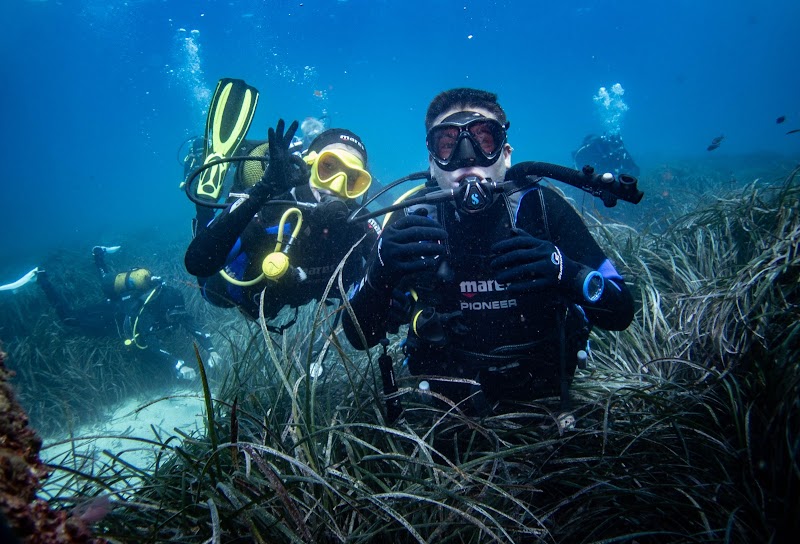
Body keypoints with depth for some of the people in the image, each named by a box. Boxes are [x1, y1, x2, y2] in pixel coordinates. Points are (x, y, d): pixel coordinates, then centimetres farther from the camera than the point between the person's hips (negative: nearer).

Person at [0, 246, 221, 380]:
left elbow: (193, 327, -30)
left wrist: (210, 349, -48)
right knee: (70, 317, 10)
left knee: (110, 283, 38)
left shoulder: (173, 301, -31)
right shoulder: (143, 312, -48)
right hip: (112, 316, -7)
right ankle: (41, 279, 19)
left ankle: (99, 254, 55)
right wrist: (177, 365, -74)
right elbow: (149, 346, -60)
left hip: (127, 296, 7)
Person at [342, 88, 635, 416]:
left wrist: (567, 273, -31)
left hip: (544, 398, 1)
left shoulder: (541, 207, -12)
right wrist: (379, 274, -33)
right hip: (448, 407, 0)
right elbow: (360, 337, -13)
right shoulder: (410, 225, -11)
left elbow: (621, 313, -10)